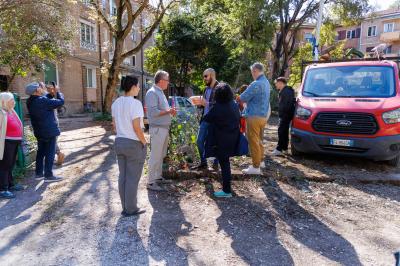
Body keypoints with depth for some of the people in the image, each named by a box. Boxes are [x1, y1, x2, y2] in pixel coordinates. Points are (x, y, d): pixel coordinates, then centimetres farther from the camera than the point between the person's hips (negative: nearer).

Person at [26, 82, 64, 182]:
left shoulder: (30, 102, 3)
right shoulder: (42, 100, -23)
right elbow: (60, 102, -18)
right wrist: (58, 92, -2)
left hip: (39, 131, 8)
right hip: (49, 131, -8)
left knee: (41, 152, 17)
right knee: (50, 153, -1)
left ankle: (39, 173, 26)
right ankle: (48, 175, 4)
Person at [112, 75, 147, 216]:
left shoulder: (116, 103, 7)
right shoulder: (135, 103, -17)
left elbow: (114, 125, 11)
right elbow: (136, 127, -20)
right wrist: (144, 142, -9)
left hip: (119, 142, 8)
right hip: (134, 143, -7)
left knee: (123, 176, 14)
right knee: (133, 178, 4)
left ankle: (125, 207, 25)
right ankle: (131, 209, 15)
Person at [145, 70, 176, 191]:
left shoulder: (160, 92, 17)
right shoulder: (152, 92, -13)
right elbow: (153, 112, -22)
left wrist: (170, 111, 5)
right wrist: (168, 111, -16)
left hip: (164, 128, 10)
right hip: (157, 128, -10)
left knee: (161, 155, 16)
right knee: (155, 156, -4)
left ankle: (158, 177, 28)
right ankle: (151, 182, 4)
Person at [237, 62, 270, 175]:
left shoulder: (256, 84, -20)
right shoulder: (266, 82, 10)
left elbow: (242, 98, -16)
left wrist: (238, 97, 4)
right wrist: (247, 99, 6)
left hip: (254, 116, -9)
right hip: (263, 115, 9)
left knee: (253, 141, -2)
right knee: (259, 140, 21)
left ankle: (256, 167, 4)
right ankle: (260, 160, 33)